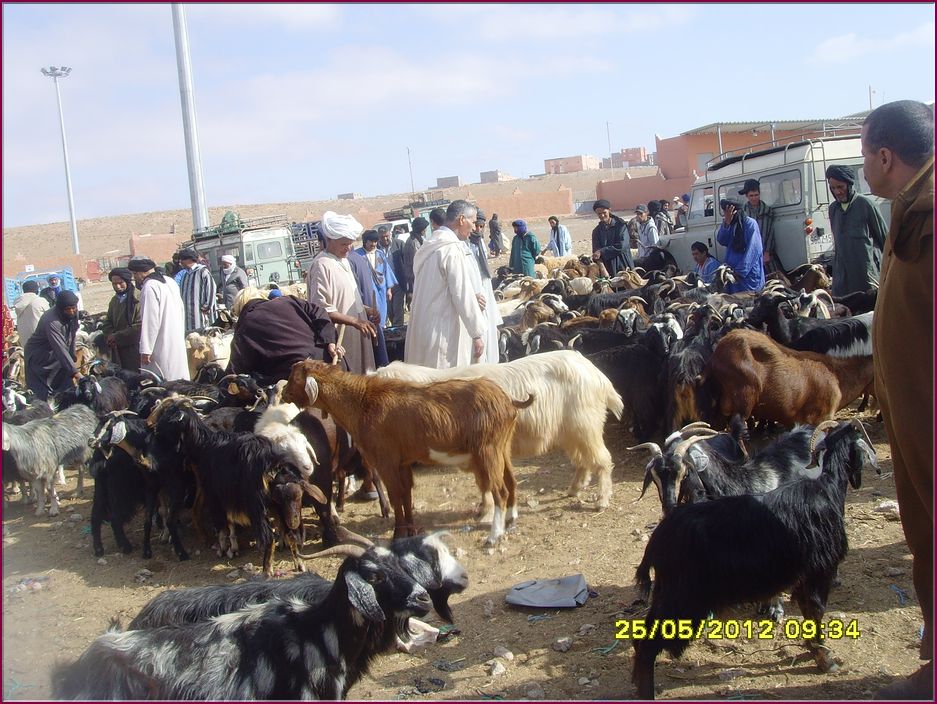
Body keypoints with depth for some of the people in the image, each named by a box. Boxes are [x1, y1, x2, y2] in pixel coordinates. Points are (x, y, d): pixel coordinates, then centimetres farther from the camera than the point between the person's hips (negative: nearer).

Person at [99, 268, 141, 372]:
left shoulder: (138, 298, -11)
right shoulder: (114, 300, 16)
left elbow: (139, 326, -17)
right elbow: (107, 323, 21)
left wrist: (117, 337, -11)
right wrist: (110, 337, -1)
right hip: (118, 351, 7)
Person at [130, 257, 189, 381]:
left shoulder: (149, 287, -15)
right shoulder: (170, 281, 11)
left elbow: (150, 321, -19)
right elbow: (181, 311, 17)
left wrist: (145, 350, -17)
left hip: (161, 347, -9)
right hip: (178, 344, 9)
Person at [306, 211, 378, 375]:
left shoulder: (343, 260, 12)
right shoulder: (322, 265, -16)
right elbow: (321, 310, -21)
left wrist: (365, 309, 7)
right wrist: (355, 321, -22)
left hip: (354, 336, 9)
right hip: (340, 341, -9)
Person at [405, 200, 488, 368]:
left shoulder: (431, 245, 13)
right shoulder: (453, 249, -15)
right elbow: (462, 294, -17)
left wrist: (470, 297, 11)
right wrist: (477, 333, -11)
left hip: (424, 329, 9)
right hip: (444, 332, -9)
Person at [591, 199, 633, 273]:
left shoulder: (620, 225, 0)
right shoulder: (597, 231, 12)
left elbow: (622, 246, -11)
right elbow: (596, 250, 4)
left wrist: (602, 252, -15)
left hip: (623, 266, -2)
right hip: (607, 269, 3)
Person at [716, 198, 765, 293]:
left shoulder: (750, 224, -9)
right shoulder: (731, 225, 13)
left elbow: (752, 251, -14)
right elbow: (721, 241, -2)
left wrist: (740, 271, -17)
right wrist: (726, 223, -15)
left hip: (749, 274, -6)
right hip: (734, 274, 7)